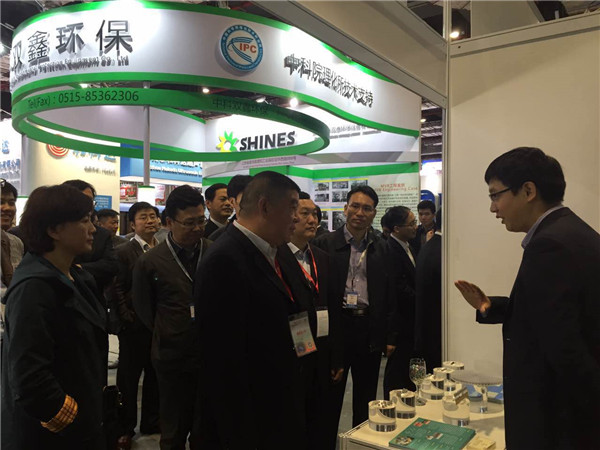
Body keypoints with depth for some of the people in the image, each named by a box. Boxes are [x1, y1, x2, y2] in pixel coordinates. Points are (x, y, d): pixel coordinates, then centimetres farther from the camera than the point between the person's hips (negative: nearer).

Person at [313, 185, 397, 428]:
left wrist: (391, 337, 5)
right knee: (331, 398, 10)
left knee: (366, 400, 17)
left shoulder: (382, 249, 6)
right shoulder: (325, 244, -3)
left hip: (370, 329, 3)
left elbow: (390, 295, 8)